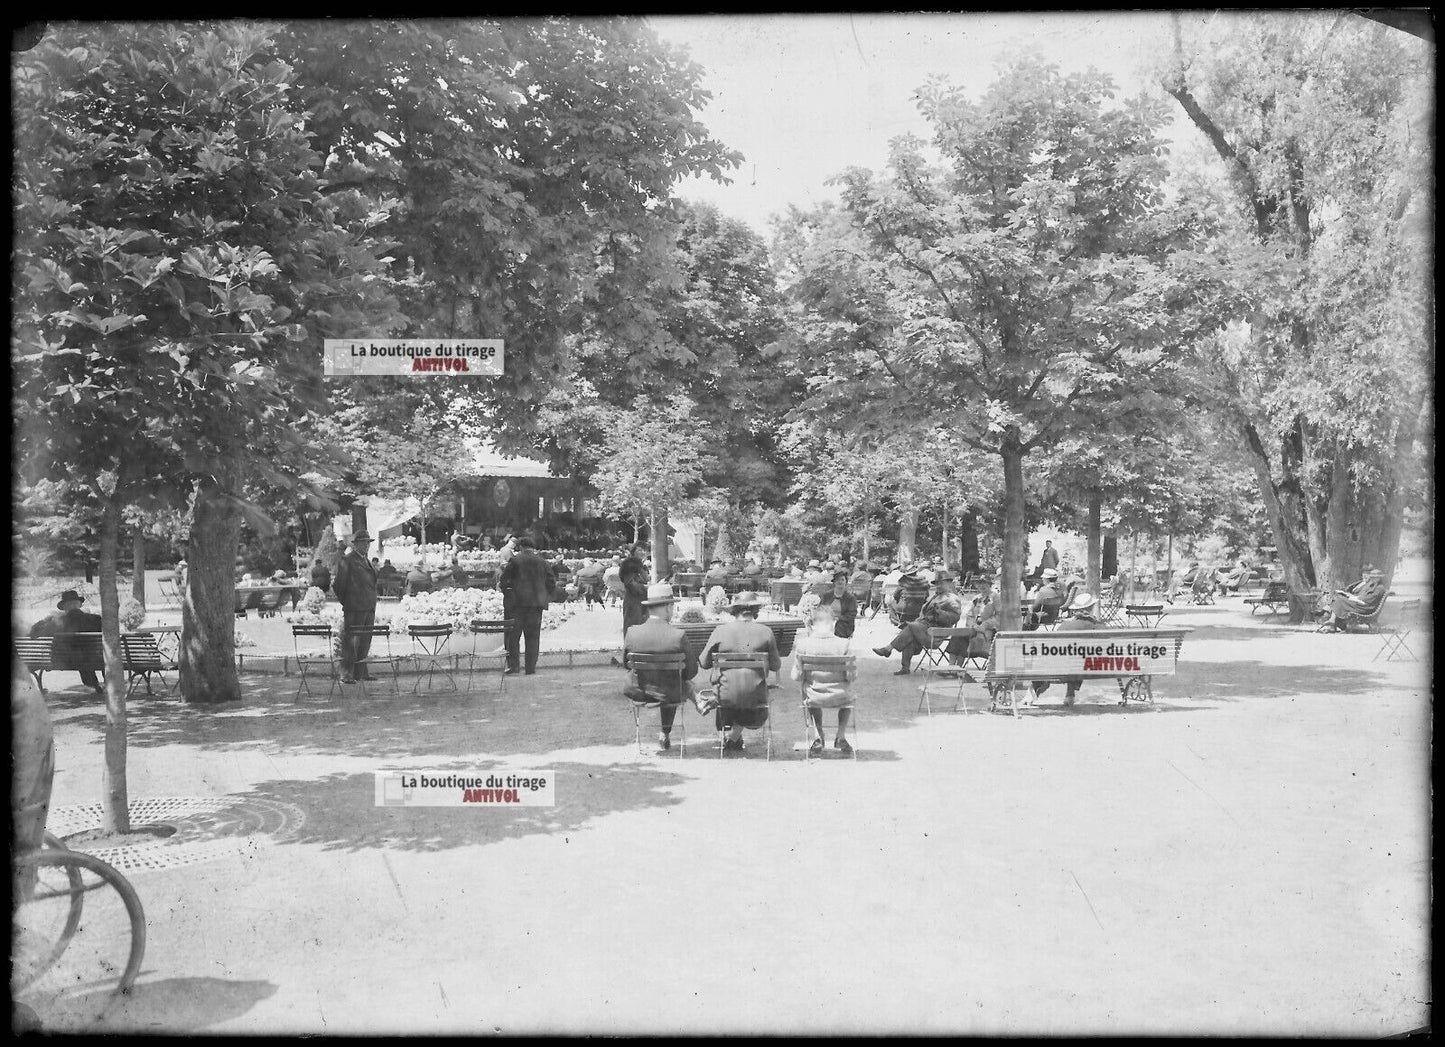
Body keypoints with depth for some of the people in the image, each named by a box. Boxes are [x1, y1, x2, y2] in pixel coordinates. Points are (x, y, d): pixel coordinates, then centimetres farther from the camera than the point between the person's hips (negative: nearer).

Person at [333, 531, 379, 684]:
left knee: (365, 641, 11)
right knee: (350, 642, -6)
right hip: (353, 609, -8)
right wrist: (346, 604, -6)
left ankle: (360, 672, 18)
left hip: (369, 608, 8)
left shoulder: (367, 562, 20)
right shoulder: (346, 561, -5)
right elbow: (339, 585, -7)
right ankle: (347, 675, -4)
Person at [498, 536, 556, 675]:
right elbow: (551, 583, 7)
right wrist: (544, 596, 17)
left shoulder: (515, 561, -3)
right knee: (533, 637, 7)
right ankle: (531, 668, 6)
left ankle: (512, 667, 1)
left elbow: (504, 580, -4)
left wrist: (503, 588, 15)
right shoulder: (543, 563, 6)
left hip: (517, 602, -3)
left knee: (513, 635, 4)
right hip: (537, 603, 3)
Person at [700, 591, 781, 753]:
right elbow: (776, 666, 2)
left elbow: (704, 663, 1)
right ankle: (733, 738, 32)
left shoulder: (720, 631, -6)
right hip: (754, 698, 0)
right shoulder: (765, 632, -6)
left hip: (725, 697, 0)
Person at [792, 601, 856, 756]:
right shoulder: (844, 644, -16)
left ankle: (817, 738, 30)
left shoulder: (802, 643, -15)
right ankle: (841, 736, 32)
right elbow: (852, 677, -12)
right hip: (840, 699, 0)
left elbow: (796, 676, -9)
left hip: (814, 700, 0)